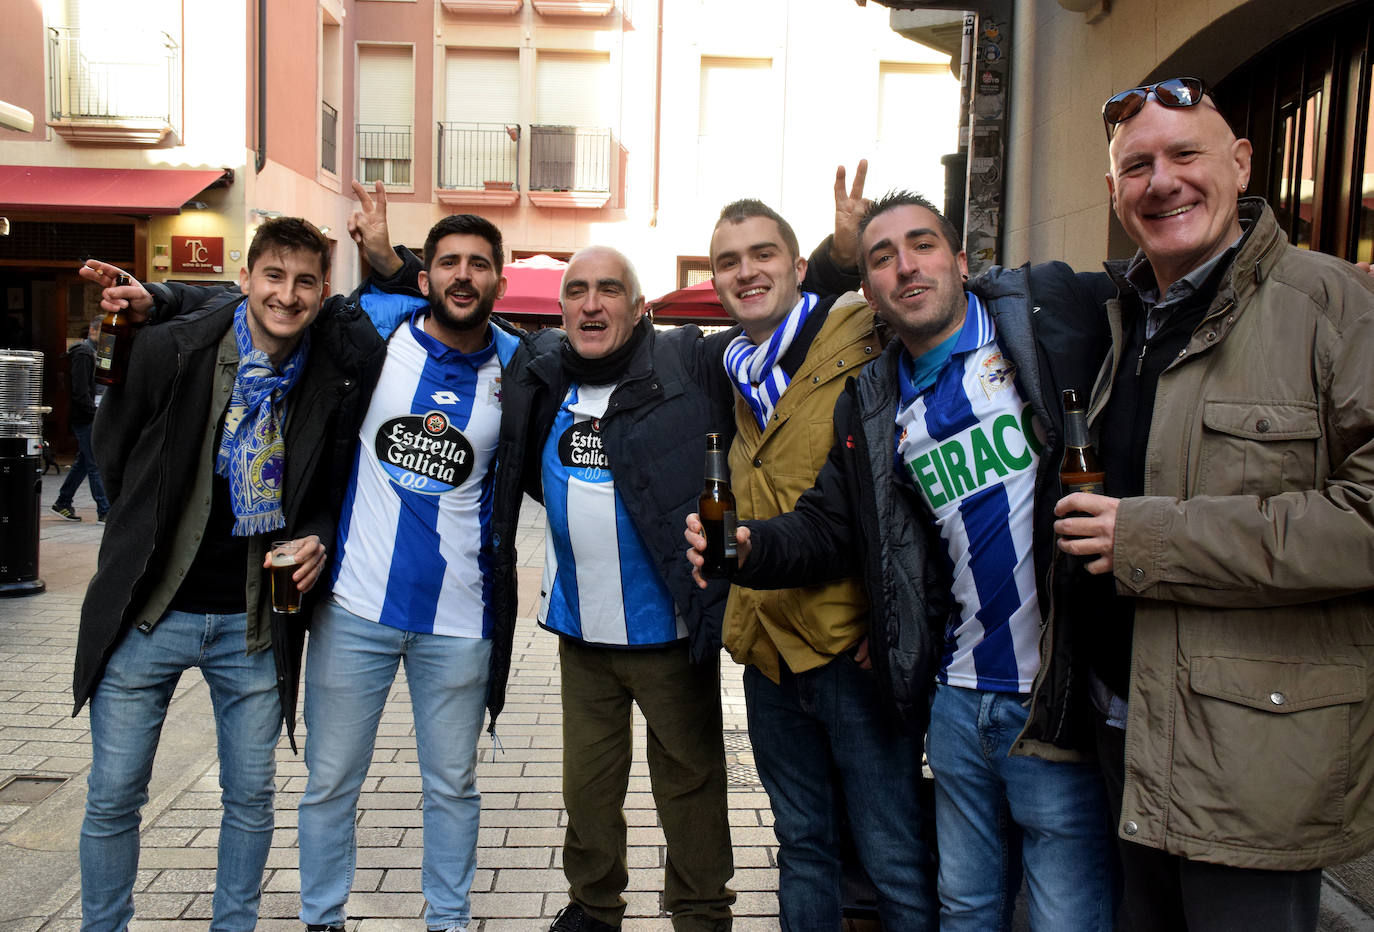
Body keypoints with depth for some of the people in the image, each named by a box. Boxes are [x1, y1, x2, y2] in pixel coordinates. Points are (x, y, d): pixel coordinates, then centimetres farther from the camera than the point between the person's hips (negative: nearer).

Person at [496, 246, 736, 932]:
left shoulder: (691, 366, -9)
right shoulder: (540, 384, 6)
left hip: (671, 628, -4)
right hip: (581, 634, 5)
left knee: (690, 780, 10)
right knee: (587, 783, 19)